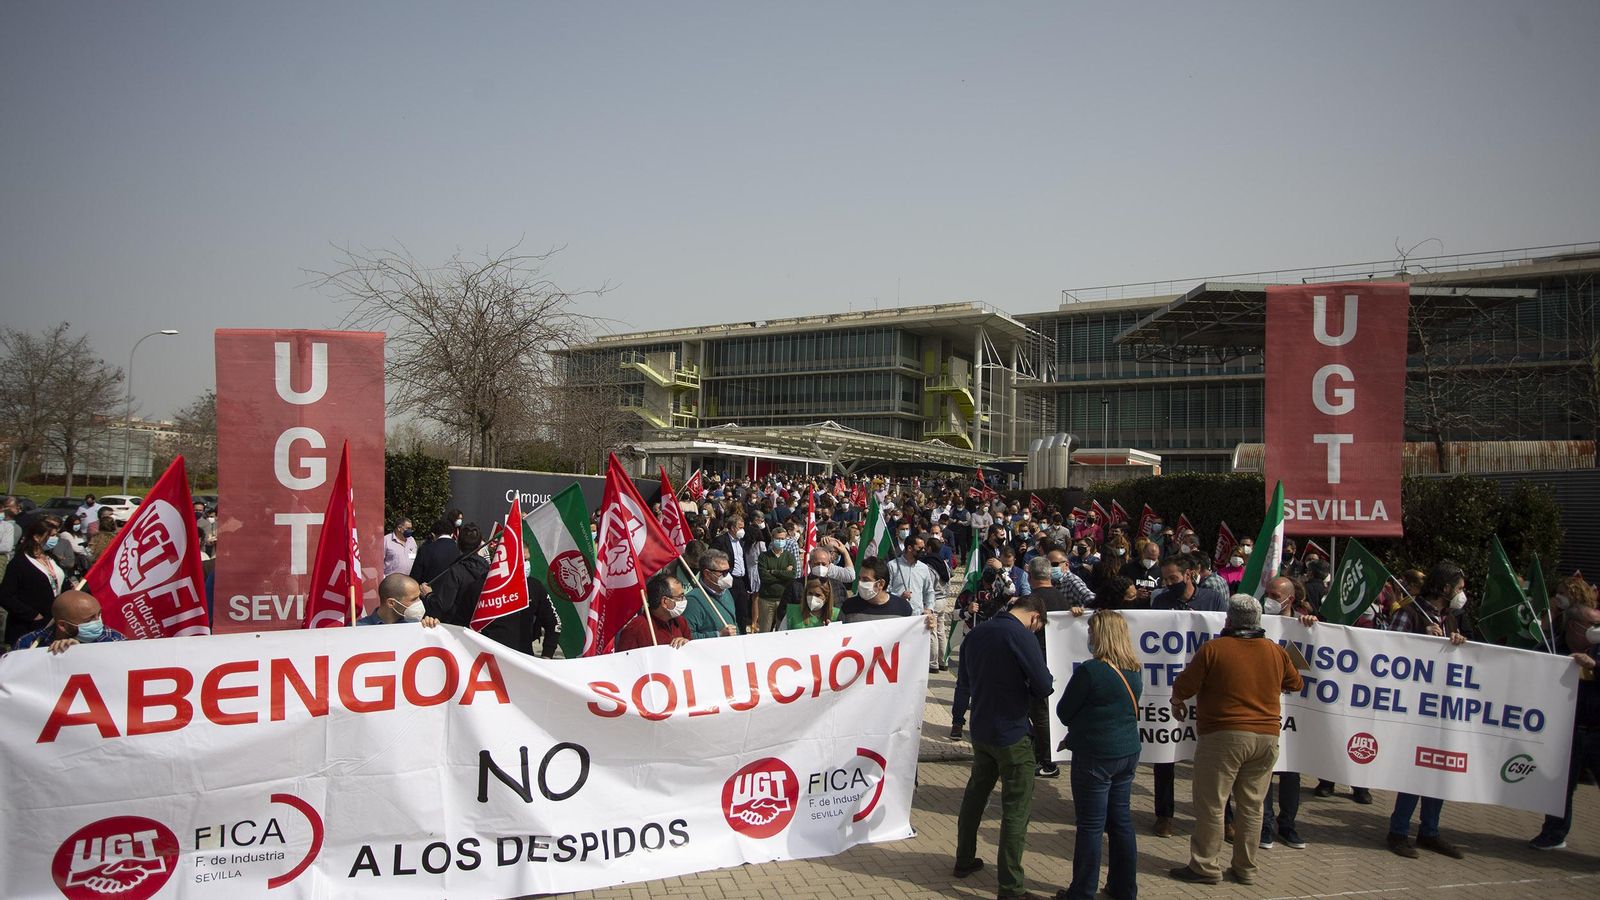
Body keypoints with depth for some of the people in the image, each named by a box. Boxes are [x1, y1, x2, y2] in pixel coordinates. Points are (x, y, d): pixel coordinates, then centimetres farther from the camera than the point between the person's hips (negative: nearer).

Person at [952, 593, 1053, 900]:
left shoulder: (976, 634, 5)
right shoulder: (1020, 635, -18)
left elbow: (964, 682, 16)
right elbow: (1043, 685, -18)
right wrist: (1024, 688, 1)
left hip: (981, 730, 7)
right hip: (1012, 734, -7)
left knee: (975, 794, 21)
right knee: (1016, 807, 1)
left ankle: (964, 861, 34)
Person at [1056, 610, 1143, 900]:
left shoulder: (1090, 671, -19)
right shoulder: (1135, 671, 4)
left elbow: (1063, 712, -10)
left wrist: (1079, 725, 12)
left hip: (1095, 756, -7)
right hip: (1128, 753, 7)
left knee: (1090, 826, 2)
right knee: (1122, 821, 16)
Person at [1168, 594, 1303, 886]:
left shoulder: (1213, 648, -9)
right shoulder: (1276, 651, 4)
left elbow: (1183, 686, -7)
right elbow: (1295, 684, 21)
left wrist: (1177, 703, 14)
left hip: (1224, 736, -5)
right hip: (1267, 737, 5)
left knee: (1211, 804, 3)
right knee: (1252, 806, 13)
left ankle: (1205, 867, 7)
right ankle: (1246, 868, 21)